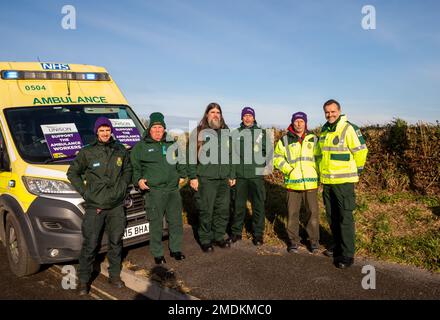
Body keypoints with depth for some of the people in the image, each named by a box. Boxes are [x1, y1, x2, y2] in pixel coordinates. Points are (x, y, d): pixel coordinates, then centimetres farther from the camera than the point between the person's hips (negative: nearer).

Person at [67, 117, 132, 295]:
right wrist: (84, 192, -3)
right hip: (94, 207, -3)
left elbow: (127, 170, 22)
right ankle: (84, 280, 15)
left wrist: (123, 186, 5)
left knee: (116, 243, 11)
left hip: (116, 206, 3)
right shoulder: (87, 152, -2)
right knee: (90, 245, 0)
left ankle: (114, 275, 27)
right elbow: (72, 173, 6)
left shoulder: (121, 151, 7)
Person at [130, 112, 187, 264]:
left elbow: (180, 161, 26)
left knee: (176, 221, 12)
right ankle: (157, 254, 14)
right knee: (156, 224, 0)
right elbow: (134, 166, 5)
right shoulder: (141, 146, 2)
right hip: (153, 191, -4)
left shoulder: (171, 144, 15)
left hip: (173, 189, 5)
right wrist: (138, 180, -8)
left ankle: (175, 249, 28)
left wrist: (181, 175, 15)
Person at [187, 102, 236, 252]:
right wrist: (192, 177, -11)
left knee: (223, 210, 10)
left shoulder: (226, 132, 15)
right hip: (205, 179, -5)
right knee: (205, 211, 1)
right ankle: (205, 240, 15)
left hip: (224, 179, 5)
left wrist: (232, 175, 15)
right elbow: (192, 156, -5)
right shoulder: (198, 132, -1)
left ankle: (219, 237, 26)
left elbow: (230, 155, 19)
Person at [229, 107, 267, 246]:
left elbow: (266, 151, 9)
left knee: (258, 205, 4)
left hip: (256, 174, 0)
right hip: (240, 174, 1)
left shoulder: (261, 133, 7)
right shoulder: (235, 133, 8)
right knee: (238, 204, 8)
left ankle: (258, 233, 14)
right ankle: (236, 232, 21)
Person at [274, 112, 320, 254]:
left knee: (313, 212, 5)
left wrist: (317, 173, 1)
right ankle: (293, 240, 19)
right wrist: (288, 170, -8)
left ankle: (314, 240, 21)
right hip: (292, 182, -1)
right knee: (292, 213, 5)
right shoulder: (285, 140, 4)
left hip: (311, 182, 1)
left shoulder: (313, 139, 8)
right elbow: (277, 157, 3)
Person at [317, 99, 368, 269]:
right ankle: (338, 246, 32)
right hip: (327, 181, 7)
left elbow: (360, 151, -9)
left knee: (345, 218, -3)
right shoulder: (324, 130, 12)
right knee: (332, 216, 16)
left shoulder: (349, 129, -12)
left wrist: (356, 170, 1)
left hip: (344, 181, -7)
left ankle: (348, 254, 6)